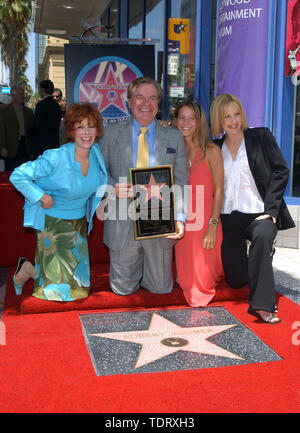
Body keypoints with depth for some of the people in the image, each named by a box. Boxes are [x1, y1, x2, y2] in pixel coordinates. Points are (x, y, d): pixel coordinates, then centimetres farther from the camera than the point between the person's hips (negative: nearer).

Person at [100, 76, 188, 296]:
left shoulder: (174, 137, 6)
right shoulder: (111, 133, 4)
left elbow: (180, 183, 2)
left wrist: (180, 218, -11)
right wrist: (113, 187, -15)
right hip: (122, 225, 0)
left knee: (161, 289, 11)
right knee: (123, 289, 10)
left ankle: (150, 272, 42)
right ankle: (135, 269, 40)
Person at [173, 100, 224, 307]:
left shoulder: (211, 151, -3)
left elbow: (218, 191, -8)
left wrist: (213, 226, -15)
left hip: (205, 224, -4)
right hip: (181, 224, 4)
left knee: (203, 280, 0)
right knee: (185, 279, 8)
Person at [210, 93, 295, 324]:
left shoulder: (261, 136, 2)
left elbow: (281, 171, -4)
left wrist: (270, 209, -12)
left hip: (258, 213, -3)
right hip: (229, 217, 4)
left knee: (263, 236, -39)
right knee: (235, 280, 2)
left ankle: (262, 305, -32)